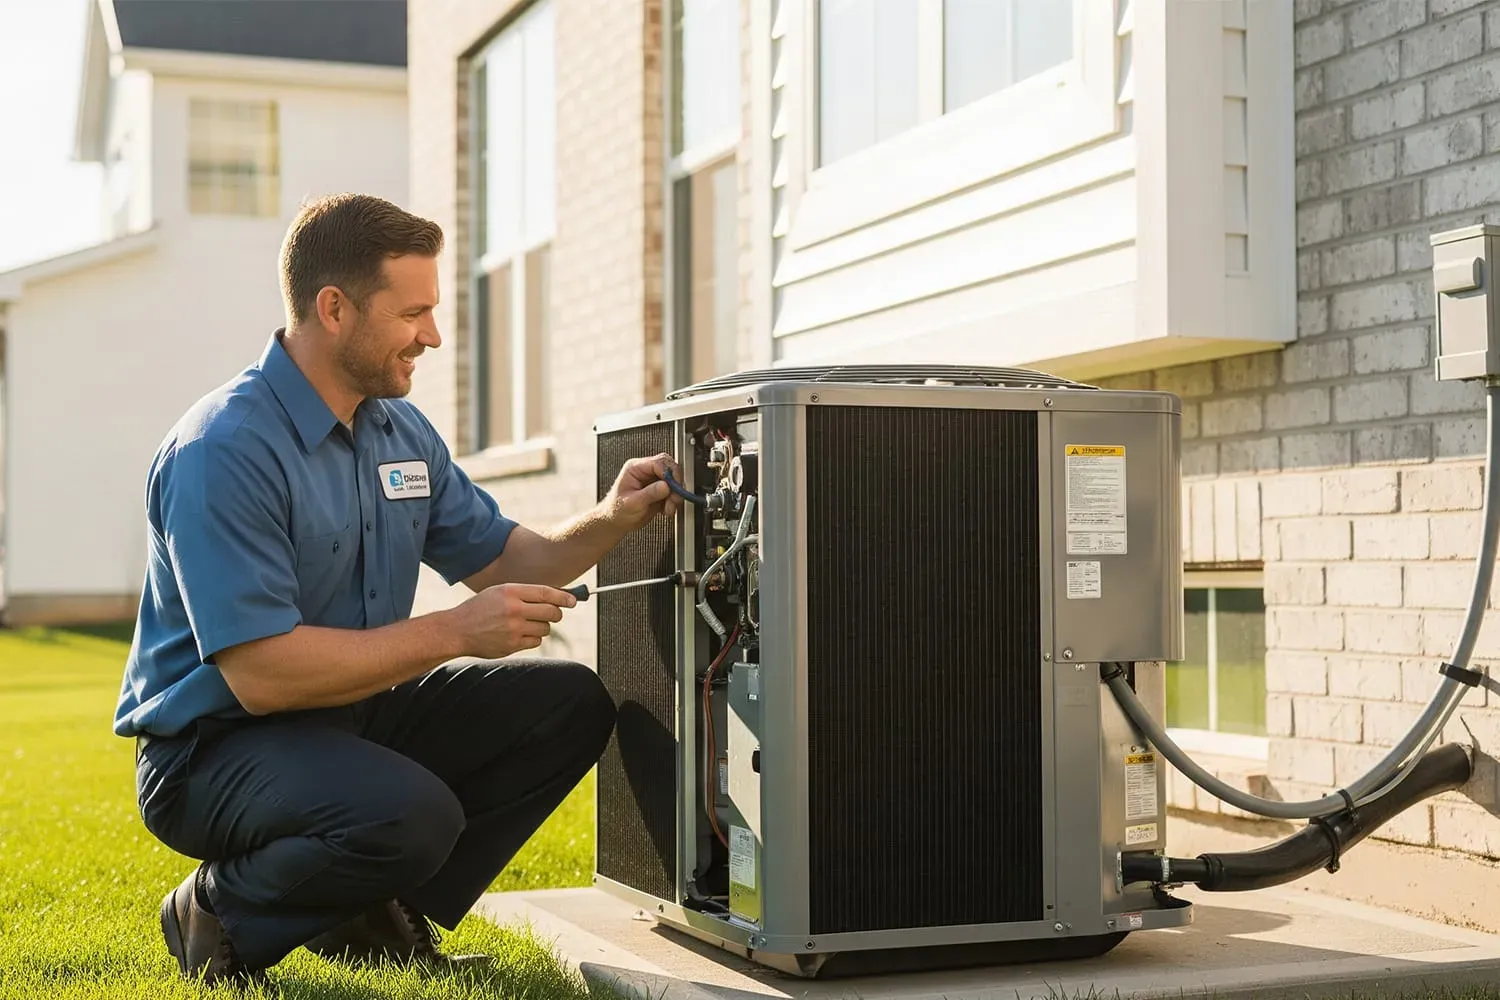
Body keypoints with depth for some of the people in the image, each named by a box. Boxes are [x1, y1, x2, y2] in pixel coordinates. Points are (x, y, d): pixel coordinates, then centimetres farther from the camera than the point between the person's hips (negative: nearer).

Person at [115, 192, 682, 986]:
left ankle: (377, 916, 5)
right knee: (411, 815, -35)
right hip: (215, 746, -9)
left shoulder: (400, 430, 6)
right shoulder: (223, 450, -23)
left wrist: (611, 520, -7)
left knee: (568, 704, -2)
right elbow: (260, 674, -28)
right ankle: (223, 914, -5)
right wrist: (454, 632, -25)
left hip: (353, 714, 9)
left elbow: (505, 560, 14)